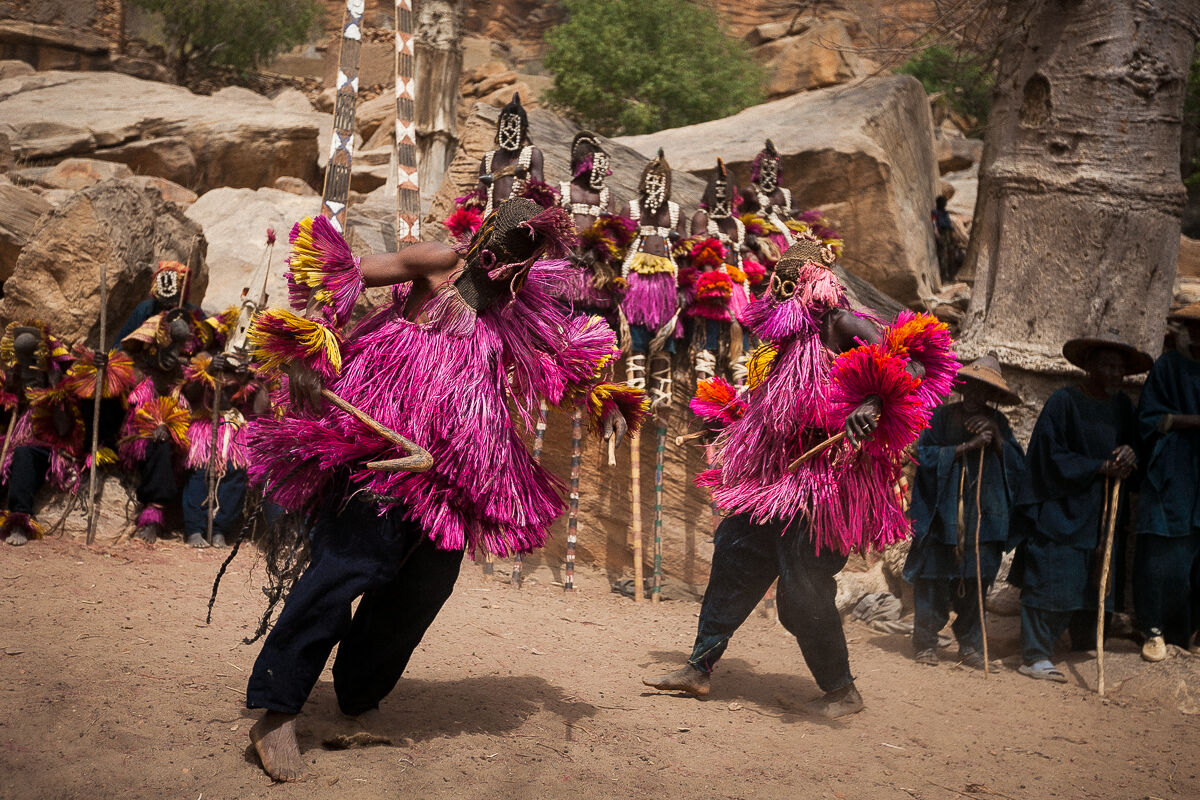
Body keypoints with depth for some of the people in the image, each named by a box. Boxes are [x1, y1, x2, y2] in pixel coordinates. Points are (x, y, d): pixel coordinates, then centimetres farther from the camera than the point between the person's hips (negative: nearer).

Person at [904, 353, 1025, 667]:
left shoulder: (997, 422, 13)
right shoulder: (941, 417, 2)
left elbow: (1018, 465, 6)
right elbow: (925, 455, -10)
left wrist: (997, 439, -8)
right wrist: (967, 446, -15)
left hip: (983, 516, 3)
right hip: (942, 514, -2)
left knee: (975, 580, 2)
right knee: (934, 578, 0)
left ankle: (969, 644, 14)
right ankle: (925, 641, 11)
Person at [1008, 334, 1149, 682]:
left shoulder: (1122, 405, 10)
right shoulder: (1063, 402, -9)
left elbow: (1133, 442, 14)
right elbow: (1053, 456, -12)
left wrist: (1128, 454, -10)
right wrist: (1102, 468, -17)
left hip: (1101, 513, 6)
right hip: (1062, 508, -6)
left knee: (1095, 581, 10)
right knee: (1053, 579, -10)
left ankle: (1086, 645, 25)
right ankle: (1035, 655, -7)